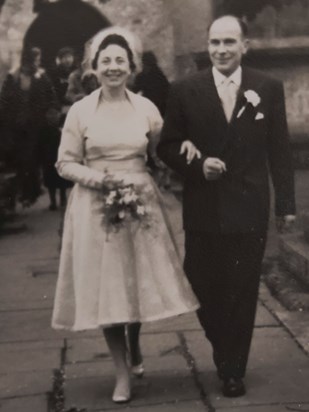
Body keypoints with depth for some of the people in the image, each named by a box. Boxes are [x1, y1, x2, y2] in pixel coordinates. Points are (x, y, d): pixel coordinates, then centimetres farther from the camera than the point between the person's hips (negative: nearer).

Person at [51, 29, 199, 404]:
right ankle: (122, 374, 17)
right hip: (96, 207, -1)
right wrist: (96, 177, -15)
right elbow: (65, 164, 0)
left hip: (141, 203, 2)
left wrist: (185, 145, -5)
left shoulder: (146, 108, 3)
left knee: (140, 283, 7)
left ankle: (135, 348, 39)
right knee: (105, 288, 2)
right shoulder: (80, 111, -3)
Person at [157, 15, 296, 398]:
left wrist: (286, 202, 3)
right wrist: (197, 165, -15)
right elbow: (167, 146, 3)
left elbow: (279, 150, 3)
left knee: (243, 294, 7)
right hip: (203, 209, 1)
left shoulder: (269, 88, 1)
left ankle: (233, 370, 25)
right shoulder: (185, 91, 0)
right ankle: (224, 350, 37)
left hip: (249, 209, 0)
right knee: (204, 290, 8)